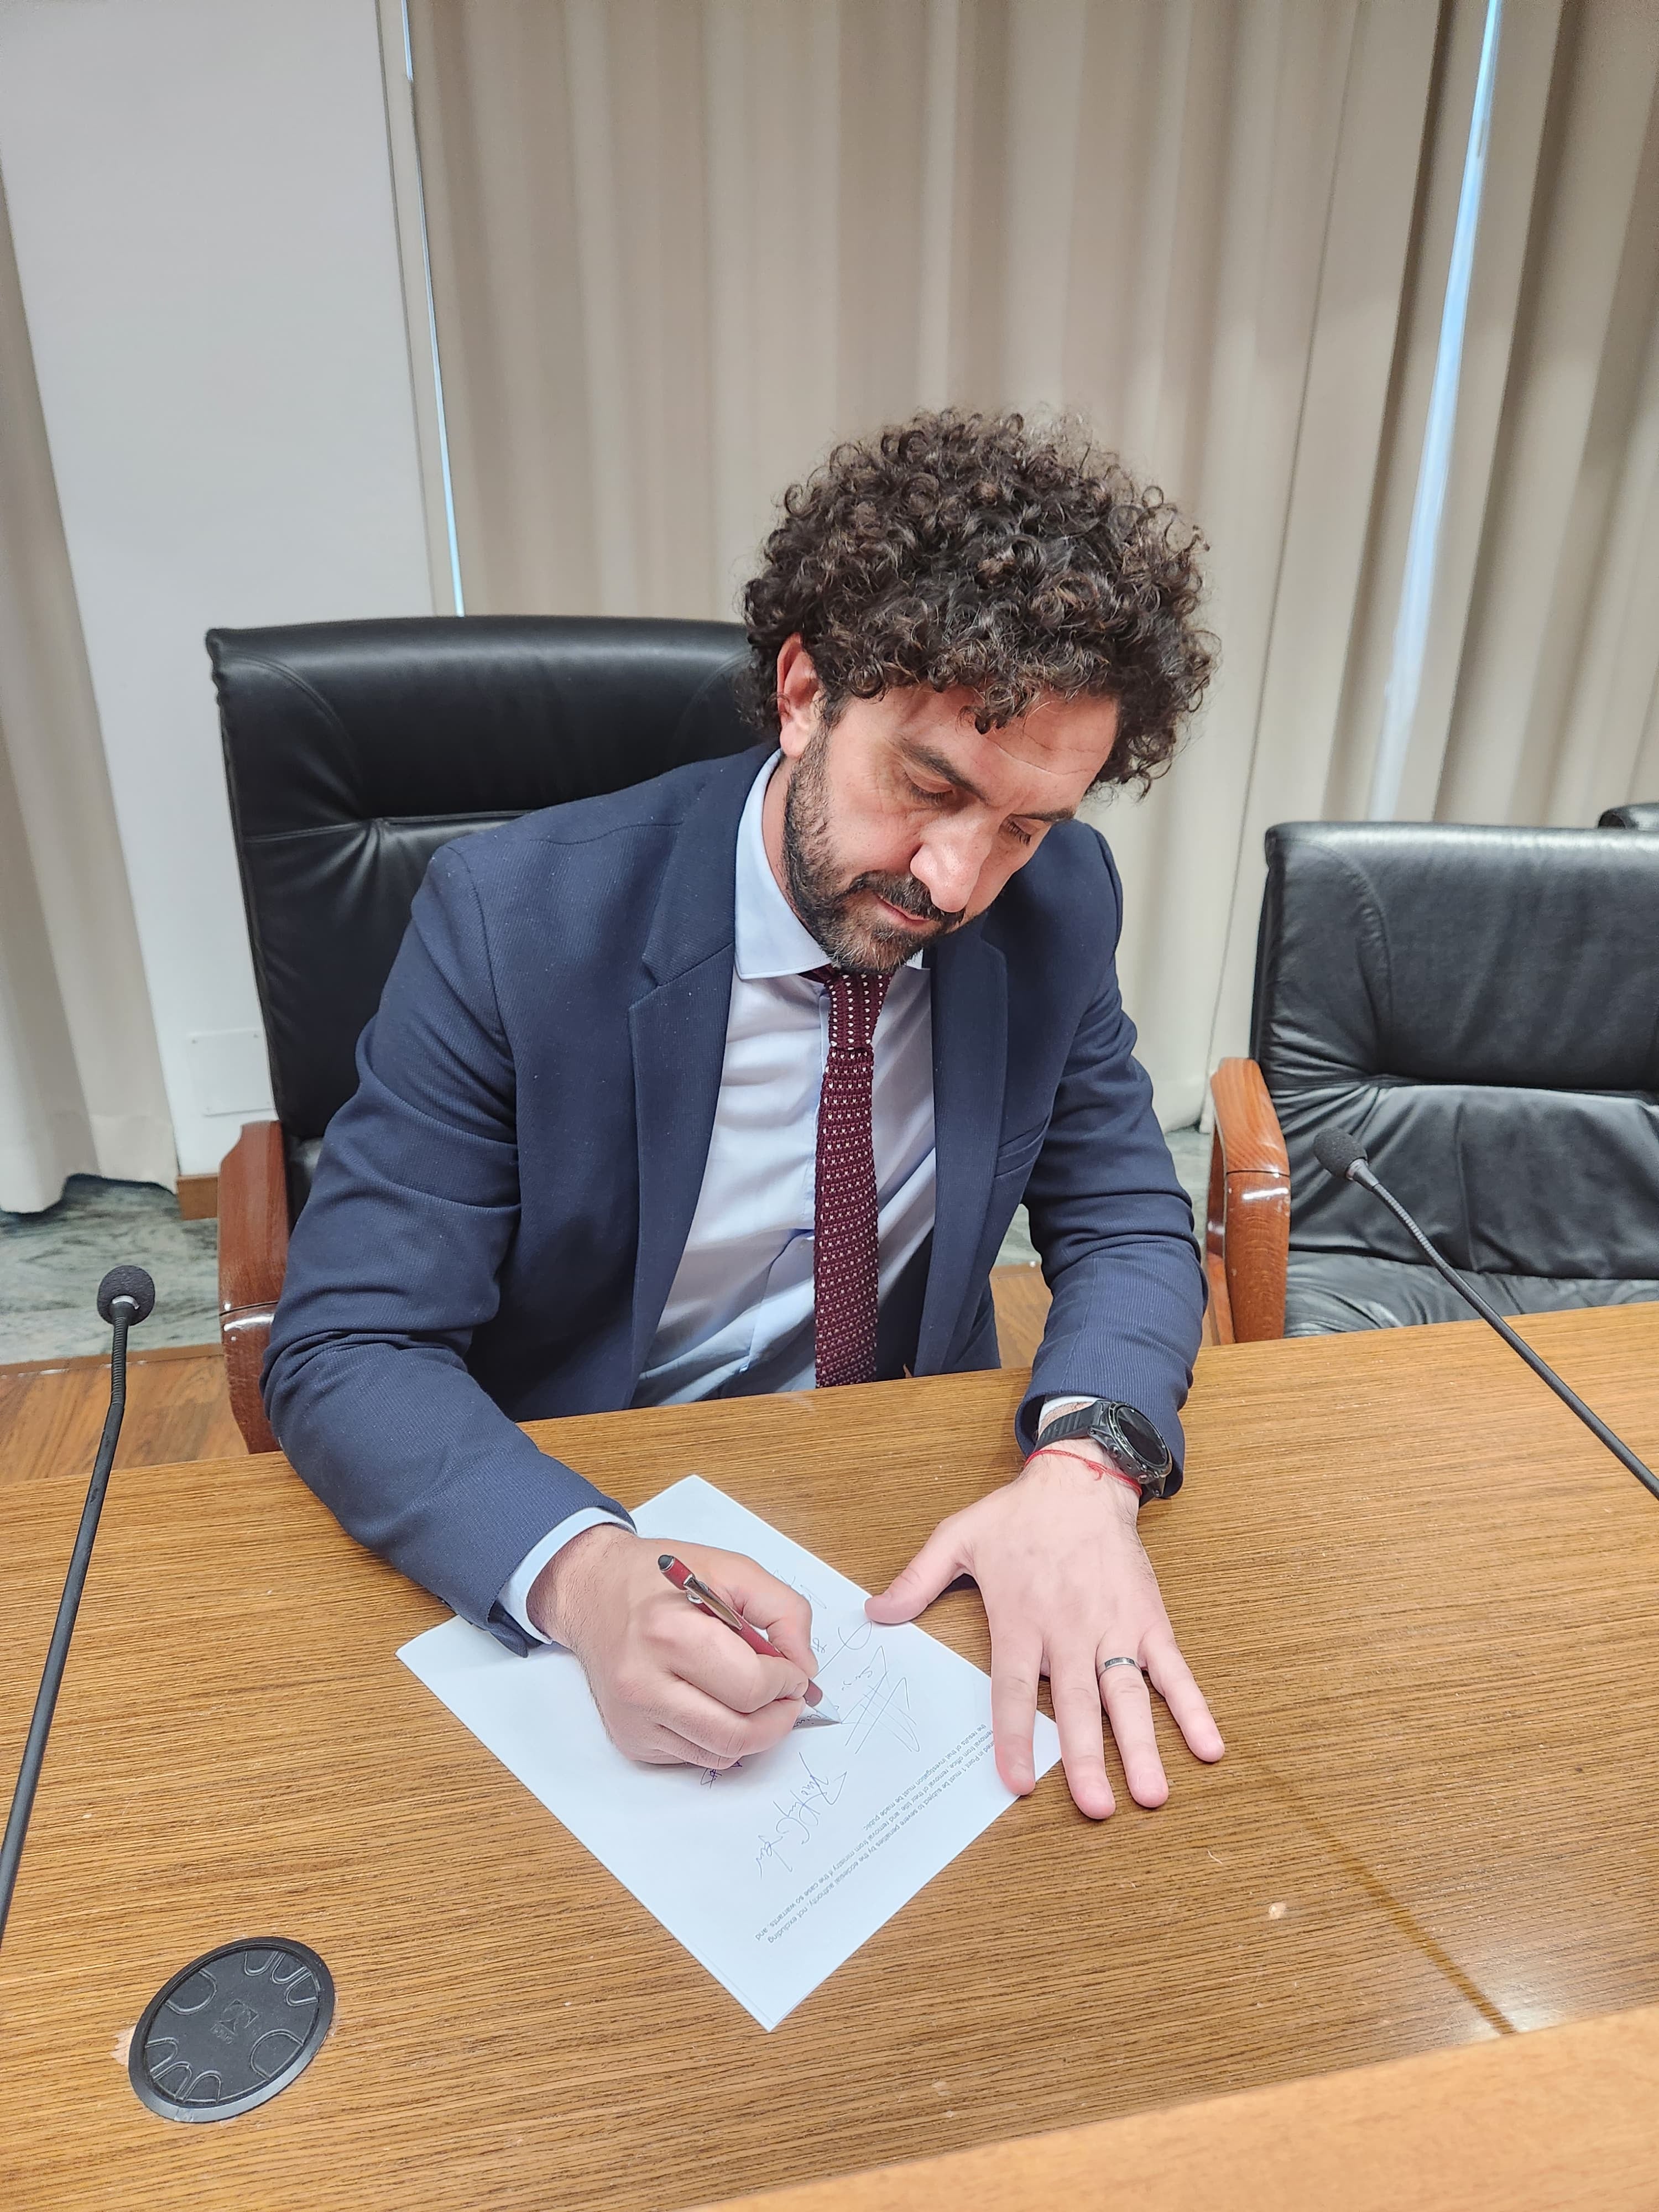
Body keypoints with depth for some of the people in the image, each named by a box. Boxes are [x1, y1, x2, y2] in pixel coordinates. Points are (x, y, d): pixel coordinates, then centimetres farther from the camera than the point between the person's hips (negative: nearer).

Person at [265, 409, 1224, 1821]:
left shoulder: (1060, 904, -10)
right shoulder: (514, 919, -20)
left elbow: (1127, 1226, -3)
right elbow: (345, 1351, -18)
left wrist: (1088, 1459, -24)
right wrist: (583, 1572, -37)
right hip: (570, 1517, -2)